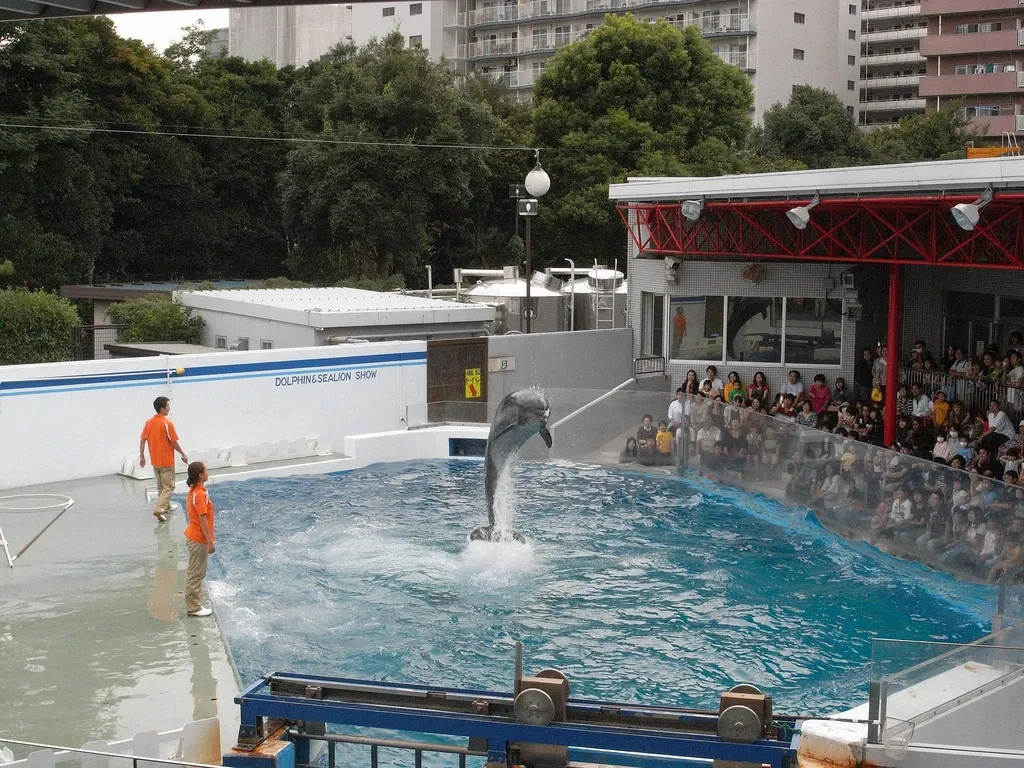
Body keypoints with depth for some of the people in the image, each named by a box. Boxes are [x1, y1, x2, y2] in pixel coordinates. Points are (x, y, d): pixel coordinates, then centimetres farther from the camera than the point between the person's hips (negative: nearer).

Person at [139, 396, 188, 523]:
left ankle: (166, 506, 35)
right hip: (166, 461, -7)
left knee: (161, 486, 21)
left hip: (155, 461, 7)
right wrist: (183, 454, -2)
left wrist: (142, 456, 12)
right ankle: (159, 509, -14)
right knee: (169, 487, -1)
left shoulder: (149, 423, 2)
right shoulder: (167, 423, -18)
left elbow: (142, 440, 4)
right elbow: (174, 442, -15)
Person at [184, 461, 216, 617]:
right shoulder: (199, 494, -23)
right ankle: (193, 607, 8)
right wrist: (210, 541, -20)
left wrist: (210, 535, 23)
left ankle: (194, 604, 26)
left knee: (197, 573, 17)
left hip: (195, 536, 10)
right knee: (196, 574, 0)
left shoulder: (195, 490, 7)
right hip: (198, 539, -10)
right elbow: (203, 520, -23)